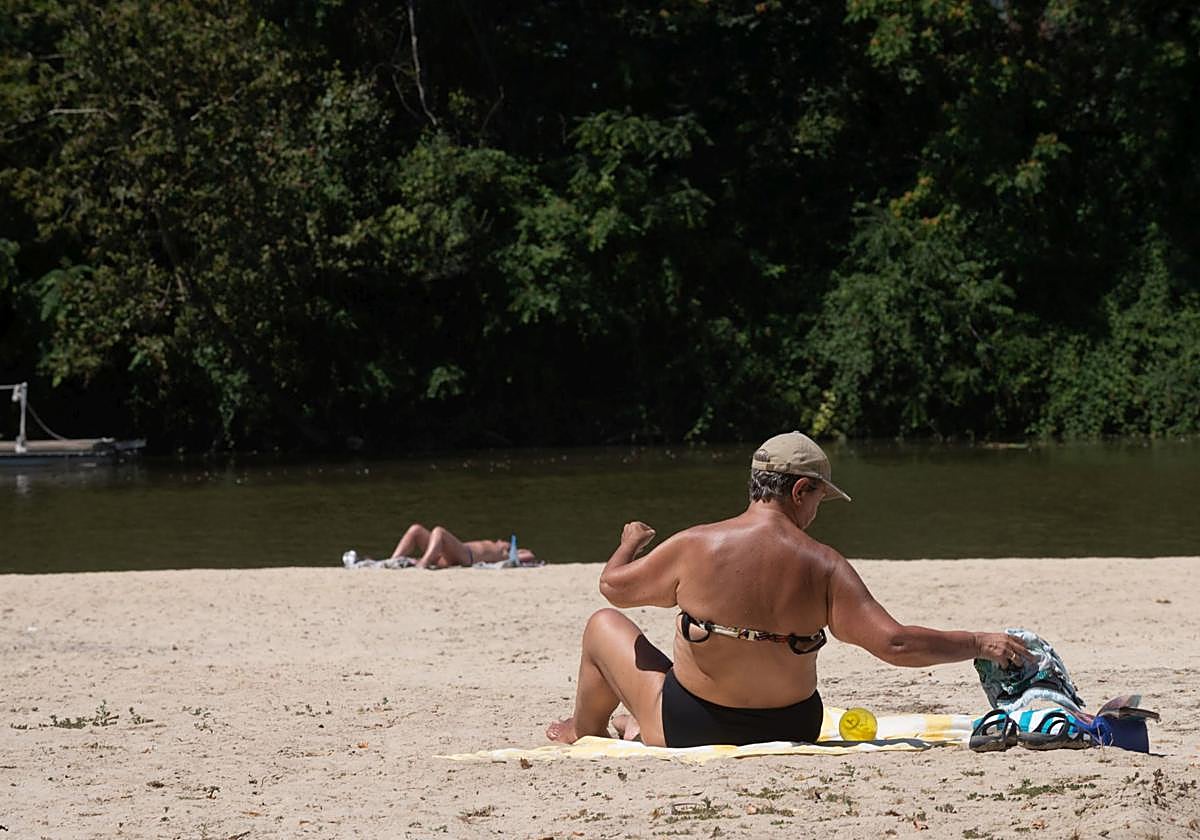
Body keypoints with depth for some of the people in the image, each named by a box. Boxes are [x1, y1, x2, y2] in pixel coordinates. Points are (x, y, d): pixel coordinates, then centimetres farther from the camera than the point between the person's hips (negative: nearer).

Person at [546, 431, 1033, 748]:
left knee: (604, 625, 23)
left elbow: (614, 587, 0)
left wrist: (629, 545, 22)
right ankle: (642, 728, 58)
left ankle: (583, 732, 48)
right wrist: (979, 644, -10)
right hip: (790, 733, 3)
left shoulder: (695, 546, -16)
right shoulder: (823, 566, -15)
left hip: (694, 732, -3)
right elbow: (895, 643, -20)